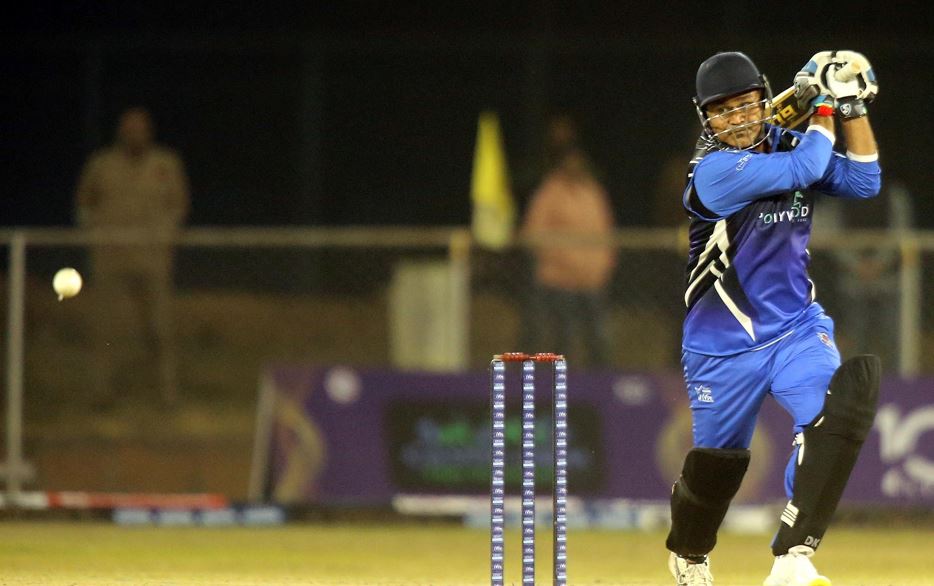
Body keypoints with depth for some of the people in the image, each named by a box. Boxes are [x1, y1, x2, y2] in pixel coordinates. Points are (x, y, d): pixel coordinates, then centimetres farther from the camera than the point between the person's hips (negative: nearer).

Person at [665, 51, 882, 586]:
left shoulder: (787, 146, 3)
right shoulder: (714, 170, -19)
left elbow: (863, 182, 5)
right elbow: (805, 168, -26)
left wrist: (853, 109, -2)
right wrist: (825, 105, -11)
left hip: (796, 329, 4)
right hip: (723, 344, -4)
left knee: (839, 409, -25)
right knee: (718, 460, 9)